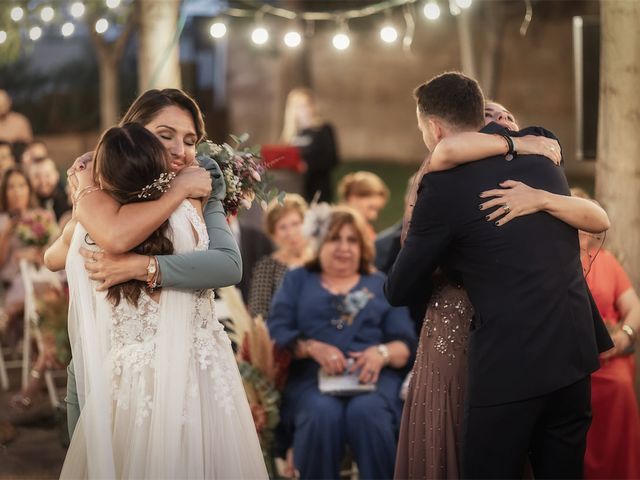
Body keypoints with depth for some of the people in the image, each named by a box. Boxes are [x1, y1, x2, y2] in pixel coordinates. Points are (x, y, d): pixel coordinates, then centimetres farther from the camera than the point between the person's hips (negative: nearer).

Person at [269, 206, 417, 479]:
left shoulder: (382, 285, 23)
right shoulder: (297, 280, 22)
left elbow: (406, 344, 10)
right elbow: (276, 334, 7)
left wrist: (382, 353, -13)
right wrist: (313, 348, -14)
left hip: (373, 376, 0)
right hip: (311, 376, 0)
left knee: (367, 411, -35)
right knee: (322, 413, -36)